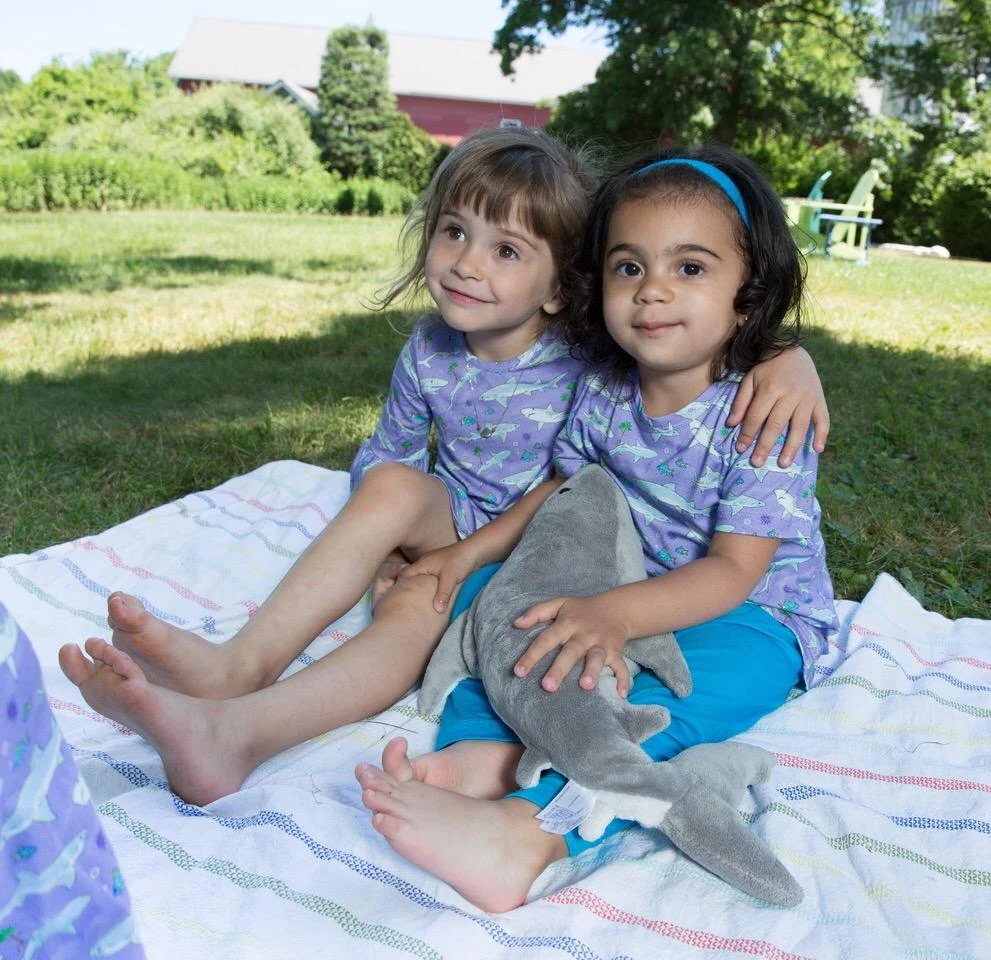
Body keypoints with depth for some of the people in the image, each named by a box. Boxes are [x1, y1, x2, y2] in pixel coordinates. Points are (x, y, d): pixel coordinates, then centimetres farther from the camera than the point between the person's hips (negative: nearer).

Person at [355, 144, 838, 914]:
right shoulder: (602, 394, -4)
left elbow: (734, 571, -27)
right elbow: (563, 491, 12)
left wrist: (616, 615, -41)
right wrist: (472, 551, 1)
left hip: (750, 612, -6)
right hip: (624, 585, 6)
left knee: (689, 686, -38)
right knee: (484, 591, -6)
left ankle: (527, 829, -51)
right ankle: (488, 747, -29)